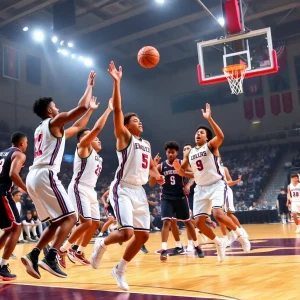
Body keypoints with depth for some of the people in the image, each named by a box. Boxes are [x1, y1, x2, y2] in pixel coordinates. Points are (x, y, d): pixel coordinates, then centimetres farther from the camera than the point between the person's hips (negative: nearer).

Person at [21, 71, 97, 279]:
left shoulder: (41, 129, 28)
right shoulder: (55, 122, 2)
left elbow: (77, 127, 38)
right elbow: (81, 107, -9)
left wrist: (91, 110, 42)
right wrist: (90, 86, 6)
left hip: (33, 177, 9)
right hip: (45, 175, -9)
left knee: (57, 221, 14)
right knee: (70, 217, -7)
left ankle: (33, 256, 4)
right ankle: (50, 259, -18)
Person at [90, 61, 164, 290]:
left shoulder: (146, 144, 18)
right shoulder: (124, 137, -3)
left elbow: (150, 165, 31)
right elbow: (117, 110, -16)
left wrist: (157, 175, 8)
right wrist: (117, 82, -23)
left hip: (139, 191, 8)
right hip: (123, 190, -7)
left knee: (143, 236, 5)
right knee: (127, 233, -20)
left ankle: (120, 270, 22)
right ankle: (102, 244, 13)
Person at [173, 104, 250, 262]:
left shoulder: (211, 145, -6)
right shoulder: (189, 153, 10)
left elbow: (221, 136, -28)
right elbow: (182, 172, 14)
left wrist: (209, 119, -35)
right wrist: (178, 168, -9)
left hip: (217, 185, -6)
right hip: (201, 188, 6)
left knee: (218, 214, -27)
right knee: (198, 222, -1)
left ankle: (239, 233, 1)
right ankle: (219, 243, 23)